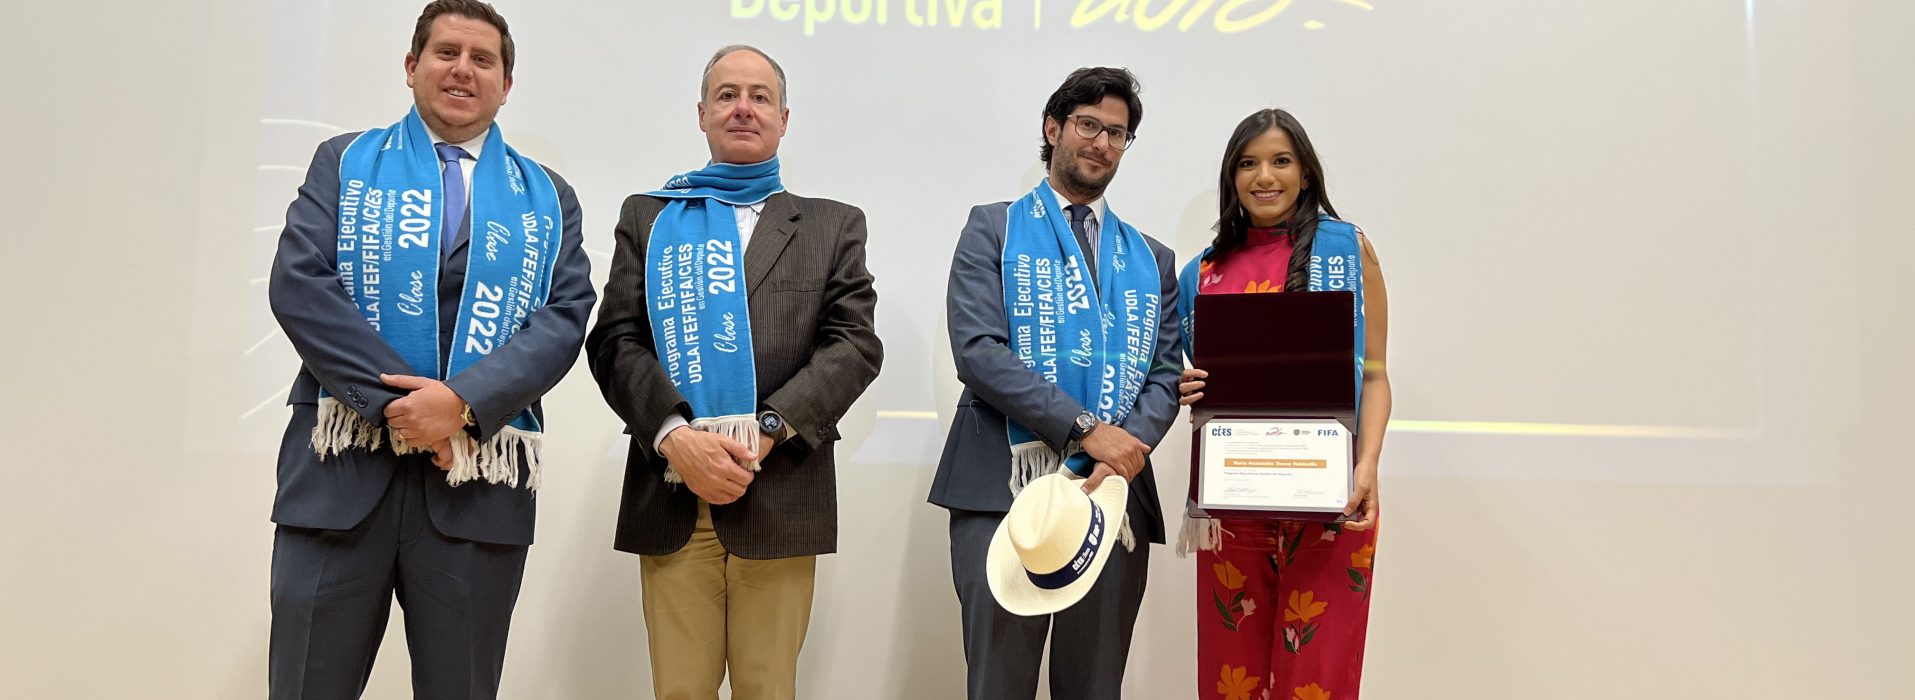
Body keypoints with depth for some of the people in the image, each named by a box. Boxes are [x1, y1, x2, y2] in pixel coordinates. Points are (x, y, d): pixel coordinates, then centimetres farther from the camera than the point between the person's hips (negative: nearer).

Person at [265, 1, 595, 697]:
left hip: (481, 479, 1)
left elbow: (564, 316, 0)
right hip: (341, 469, 0)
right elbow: (298, 283, -3)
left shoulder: (548, 198, 12)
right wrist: (397, 403, -13)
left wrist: (465, 401, -16)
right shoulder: (344, 162, 11)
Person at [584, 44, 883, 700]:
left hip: (782, 493, -1)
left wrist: (765, 431, -13)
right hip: (670, 492, 1)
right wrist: (676, 438, -12)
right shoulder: (647, 217, 15)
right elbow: (615, 342, 5)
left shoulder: (834, 226, 13)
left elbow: (855, 343, 1)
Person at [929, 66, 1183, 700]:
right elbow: (976, 351, -7)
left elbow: (1167, 375, 8)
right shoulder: (993, 229, 7)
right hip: (1003, 489, -3)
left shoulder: (1152, 260, 18)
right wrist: (1085, 429, -14)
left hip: (1116, 495, 4)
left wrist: (1124, 450, -12)